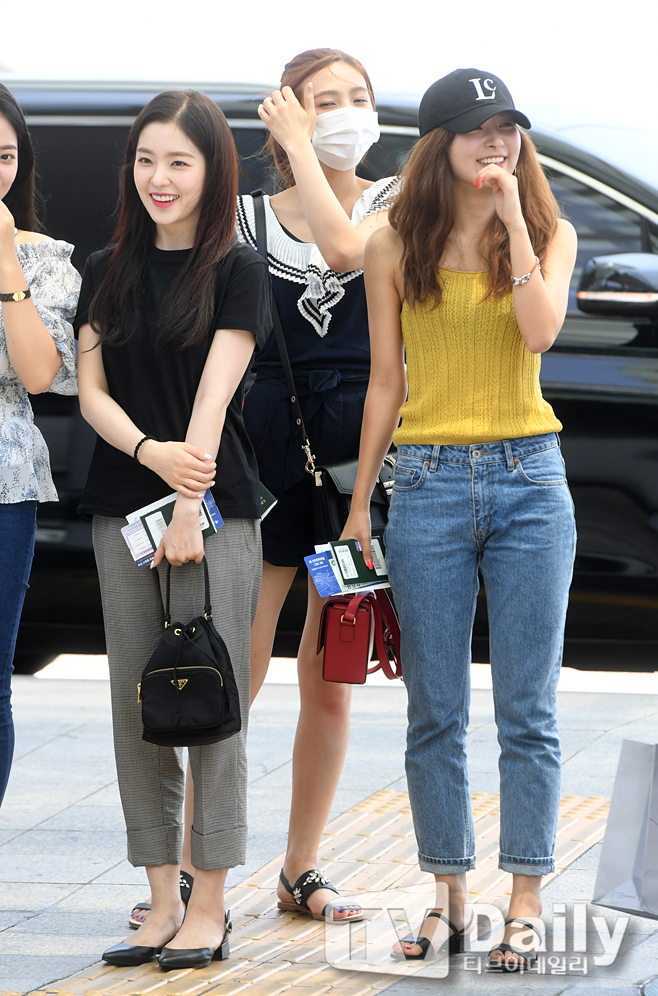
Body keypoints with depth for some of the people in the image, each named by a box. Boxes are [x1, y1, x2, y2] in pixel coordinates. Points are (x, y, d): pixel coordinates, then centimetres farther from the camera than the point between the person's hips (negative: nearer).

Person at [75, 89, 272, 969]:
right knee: (137, 706, 4)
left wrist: (188, 509, -16)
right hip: (121, 509, 4)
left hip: (214, 509, -4)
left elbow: (213, 394, -8)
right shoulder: (108, 272, 12)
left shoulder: (238, 274, 0)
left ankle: (209, 908, 2)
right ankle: (162, 903, 9)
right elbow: (90, 390, 6)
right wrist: (151, 452, -12)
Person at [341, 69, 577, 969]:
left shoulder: (549, 235, 6)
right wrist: (359, 504, 6)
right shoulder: (396, 248, 5)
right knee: (435, 714, 3)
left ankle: (526, 902, 4)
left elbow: (541, 330, -13)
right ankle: (449, 898, 12)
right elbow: (386, 381, 8)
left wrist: (512, 217, -12)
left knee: (528, 710, 0)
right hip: (430, 482, 0)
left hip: (529, 479, 0)